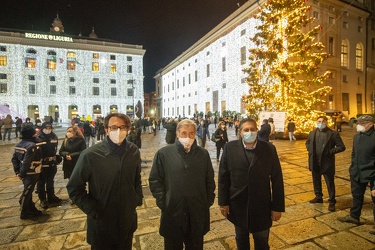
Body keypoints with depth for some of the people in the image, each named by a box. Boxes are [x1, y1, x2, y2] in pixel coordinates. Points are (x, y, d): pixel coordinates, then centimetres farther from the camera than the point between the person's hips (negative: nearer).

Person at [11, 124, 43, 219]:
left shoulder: (19, 144, 8)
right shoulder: (32, 146, -23)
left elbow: (14, 159, 10)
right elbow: (27, 162, -27)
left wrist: (17, 171, 11)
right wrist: (22, 173, -15)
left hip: (25, 173, 9)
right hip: (31, 173, -9)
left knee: (28, 191, 19)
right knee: (27, 192, 3)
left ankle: (31, 209, 33)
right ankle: (24, 213, 17)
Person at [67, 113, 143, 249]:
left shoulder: (134, 151, -7)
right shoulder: (90, 155, -18)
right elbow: (74, 188, -9)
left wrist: (138, 198, -1)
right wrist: (93, 211, -13)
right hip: (101, 223, -3)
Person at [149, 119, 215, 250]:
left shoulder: (203, 154, 0)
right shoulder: (163, 154, -8)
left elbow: (209, 180, 7)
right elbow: (155, 180, -4)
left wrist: (208, 202, 2)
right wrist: (163, 203, -8)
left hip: (198, 214, 2)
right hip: (172, 213, -1)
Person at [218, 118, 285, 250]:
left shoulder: (269, 149, -9)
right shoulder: (230, 148, -10)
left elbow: (277, 179, -6)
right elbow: (223, 176, -6)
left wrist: (277, 206, -5)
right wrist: (223, 202, -5)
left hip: (262, 205, 0)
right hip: (237, 205, 0)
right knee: (241, 239, 24)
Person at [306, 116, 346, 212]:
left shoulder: (333, 134, -9)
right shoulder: (312, 133, 5)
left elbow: (342, 147, -9)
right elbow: (307, 142, 21)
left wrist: (330, 152, -16)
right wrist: (310, 150, 5)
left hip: (327, 163, -4)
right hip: (315, 162, 5)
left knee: (330, 183, 5)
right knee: (316, 181, 18)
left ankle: (332, 202, 19)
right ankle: (318, 197, 36)